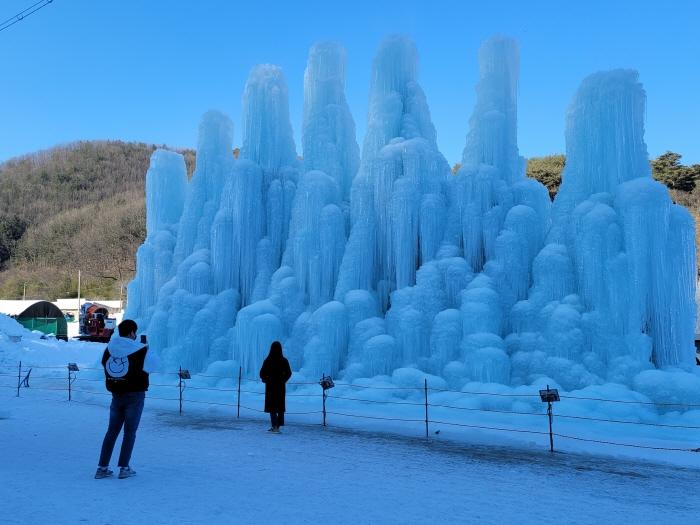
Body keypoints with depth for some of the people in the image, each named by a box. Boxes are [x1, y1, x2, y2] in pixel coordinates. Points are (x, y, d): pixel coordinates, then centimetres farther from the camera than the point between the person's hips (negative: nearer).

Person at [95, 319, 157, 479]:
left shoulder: (109, 349, -2)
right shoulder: (140, 350, -12)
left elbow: (105, 364, 13)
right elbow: (153, 365, 1)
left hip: (116, 395, 4)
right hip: (135, 396, -4)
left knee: (112, 431, 13)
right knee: (130, 432, 6)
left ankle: (102, 467, 14)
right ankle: (124, 468, 7)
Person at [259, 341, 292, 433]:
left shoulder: (267, 360, -11)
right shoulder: (284, 360, -6)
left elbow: (262, 374, -9)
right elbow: (289, 373, -1)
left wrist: (266, 380, 9)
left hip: (270, 386, -2)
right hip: (281, 386, 2)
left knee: (272, 406, 4)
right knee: (280, 406, 12)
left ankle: (275, 427, -7)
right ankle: (277, 427, 14)